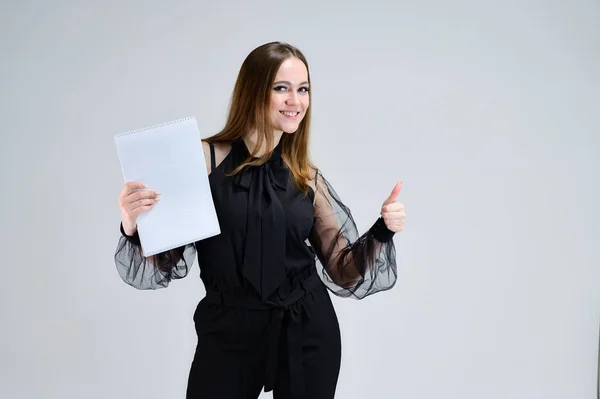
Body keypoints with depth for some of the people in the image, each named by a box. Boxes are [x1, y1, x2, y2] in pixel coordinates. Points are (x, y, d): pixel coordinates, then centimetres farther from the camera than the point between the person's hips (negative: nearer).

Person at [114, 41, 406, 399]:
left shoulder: (309, 178, 3)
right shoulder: (205, 158, -7)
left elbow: (343, 273, 7)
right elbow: (164, 266, -6)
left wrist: (383, 232, -9)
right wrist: (134, 228, -25)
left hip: (308, 332, 3)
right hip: (229, 334, -2)